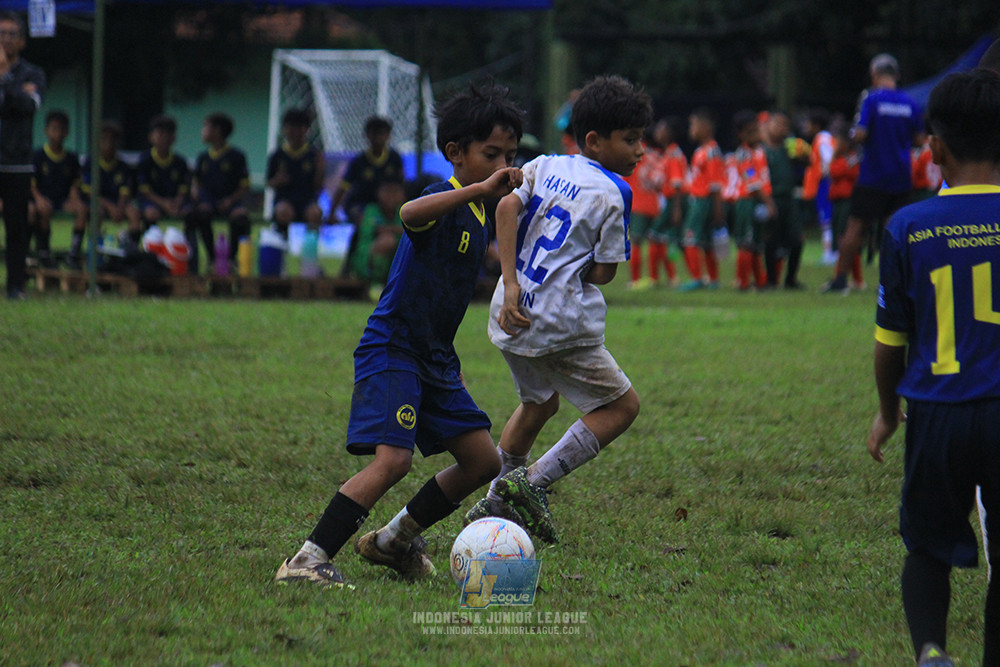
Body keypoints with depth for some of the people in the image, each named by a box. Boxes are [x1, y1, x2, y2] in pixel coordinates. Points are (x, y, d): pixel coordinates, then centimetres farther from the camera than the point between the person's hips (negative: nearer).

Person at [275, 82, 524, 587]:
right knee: (393, 459, -23)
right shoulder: (444, 201, -14)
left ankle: (394, 540, 24)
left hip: (434, 357, 9)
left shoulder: (478, 215, 14)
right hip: (391, 351, -9)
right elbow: (410, 213, -42)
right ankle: (308, 561, -19)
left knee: (482, 460, 8)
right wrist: (480, 188, -47)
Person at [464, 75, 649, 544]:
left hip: (513, 313, 7)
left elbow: (507, 207, -7)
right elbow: (603, 273, -9)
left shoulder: (545, 167, 9)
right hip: (560, 324, -7)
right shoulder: (612, 192, -8)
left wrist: (511, 283, -11)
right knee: (622, 405, 6)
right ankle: (533, 482, -7)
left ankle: (494, 505, 36)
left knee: (539, 402, 31)